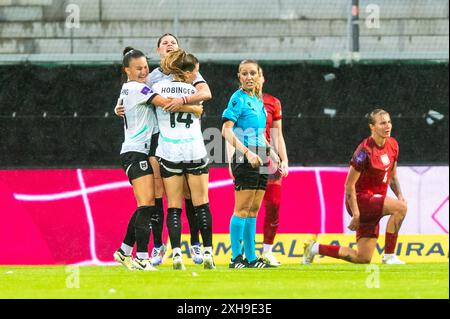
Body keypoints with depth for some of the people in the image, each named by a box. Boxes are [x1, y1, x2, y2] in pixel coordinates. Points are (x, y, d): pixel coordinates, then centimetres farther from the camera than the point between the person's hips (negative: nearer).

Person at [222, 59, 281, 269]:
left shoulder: (258, 101, 17)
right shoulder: (238, 99, -7)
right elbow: (226, 130, -16)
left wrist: (273, 155, 20)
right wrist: (247, 152, -24)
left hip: (260, 160, 8)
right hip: (244, 159, -8)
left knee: (254, 210, 9)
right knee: (242, 209, -8)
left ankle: (251, 257, 12)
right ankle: (236, 257, -6)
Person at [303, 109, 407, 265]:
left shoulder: (392, 145, 5)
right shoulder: (365, 150, -19)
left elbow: (392, 176, 20)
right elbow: (349, 185, -17)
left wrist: (399, 195, 1)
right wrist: (356, 214, -20)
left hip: (373, 204, 8)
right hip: (360, 199, -8)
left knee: (363, 259, 6)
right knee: (400, 207, -29)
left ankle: (315, 248, 20)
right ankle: (389, 256, -21)